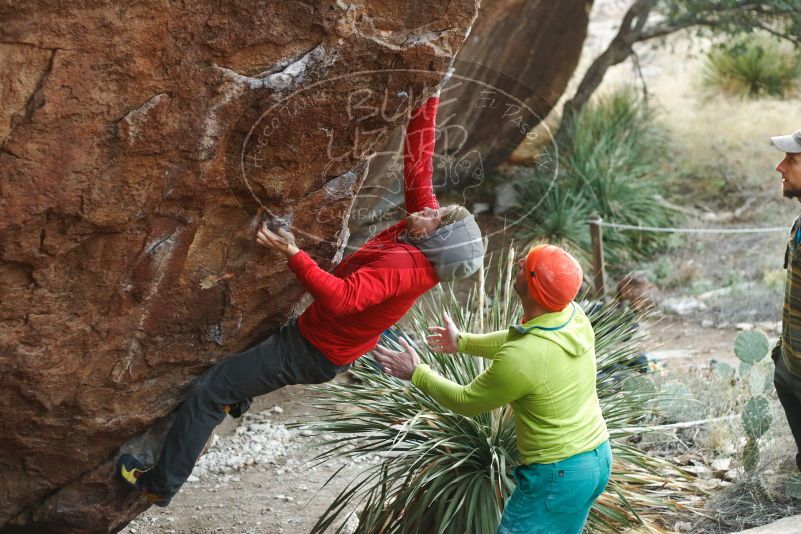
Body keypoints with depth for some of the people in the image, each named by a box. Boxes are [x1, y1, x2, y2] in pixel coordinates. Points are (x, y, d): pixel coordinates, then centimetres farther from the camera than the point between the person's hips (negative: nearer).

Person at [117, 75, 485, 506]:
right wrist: (427, 107, -1)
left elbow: (340, 298, -47)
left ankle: (161, 483, 6)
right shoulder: (428, 244, -11)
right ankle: (239, 396, 58)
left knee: (208, 392, -2)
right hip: (338, 345, 9)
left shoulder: (402, 265, -36)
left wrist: (294, 255, -49)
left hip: (313, 352, -9)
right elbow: (417, 165, -2)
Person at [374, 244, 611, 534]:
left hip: (558, 474, -8)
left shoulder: (521, 359, -28)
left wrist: (416, 373, 2)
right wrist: (463, 342, 25)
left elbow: (467, 402, -10)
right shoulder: (574, 315, -6)